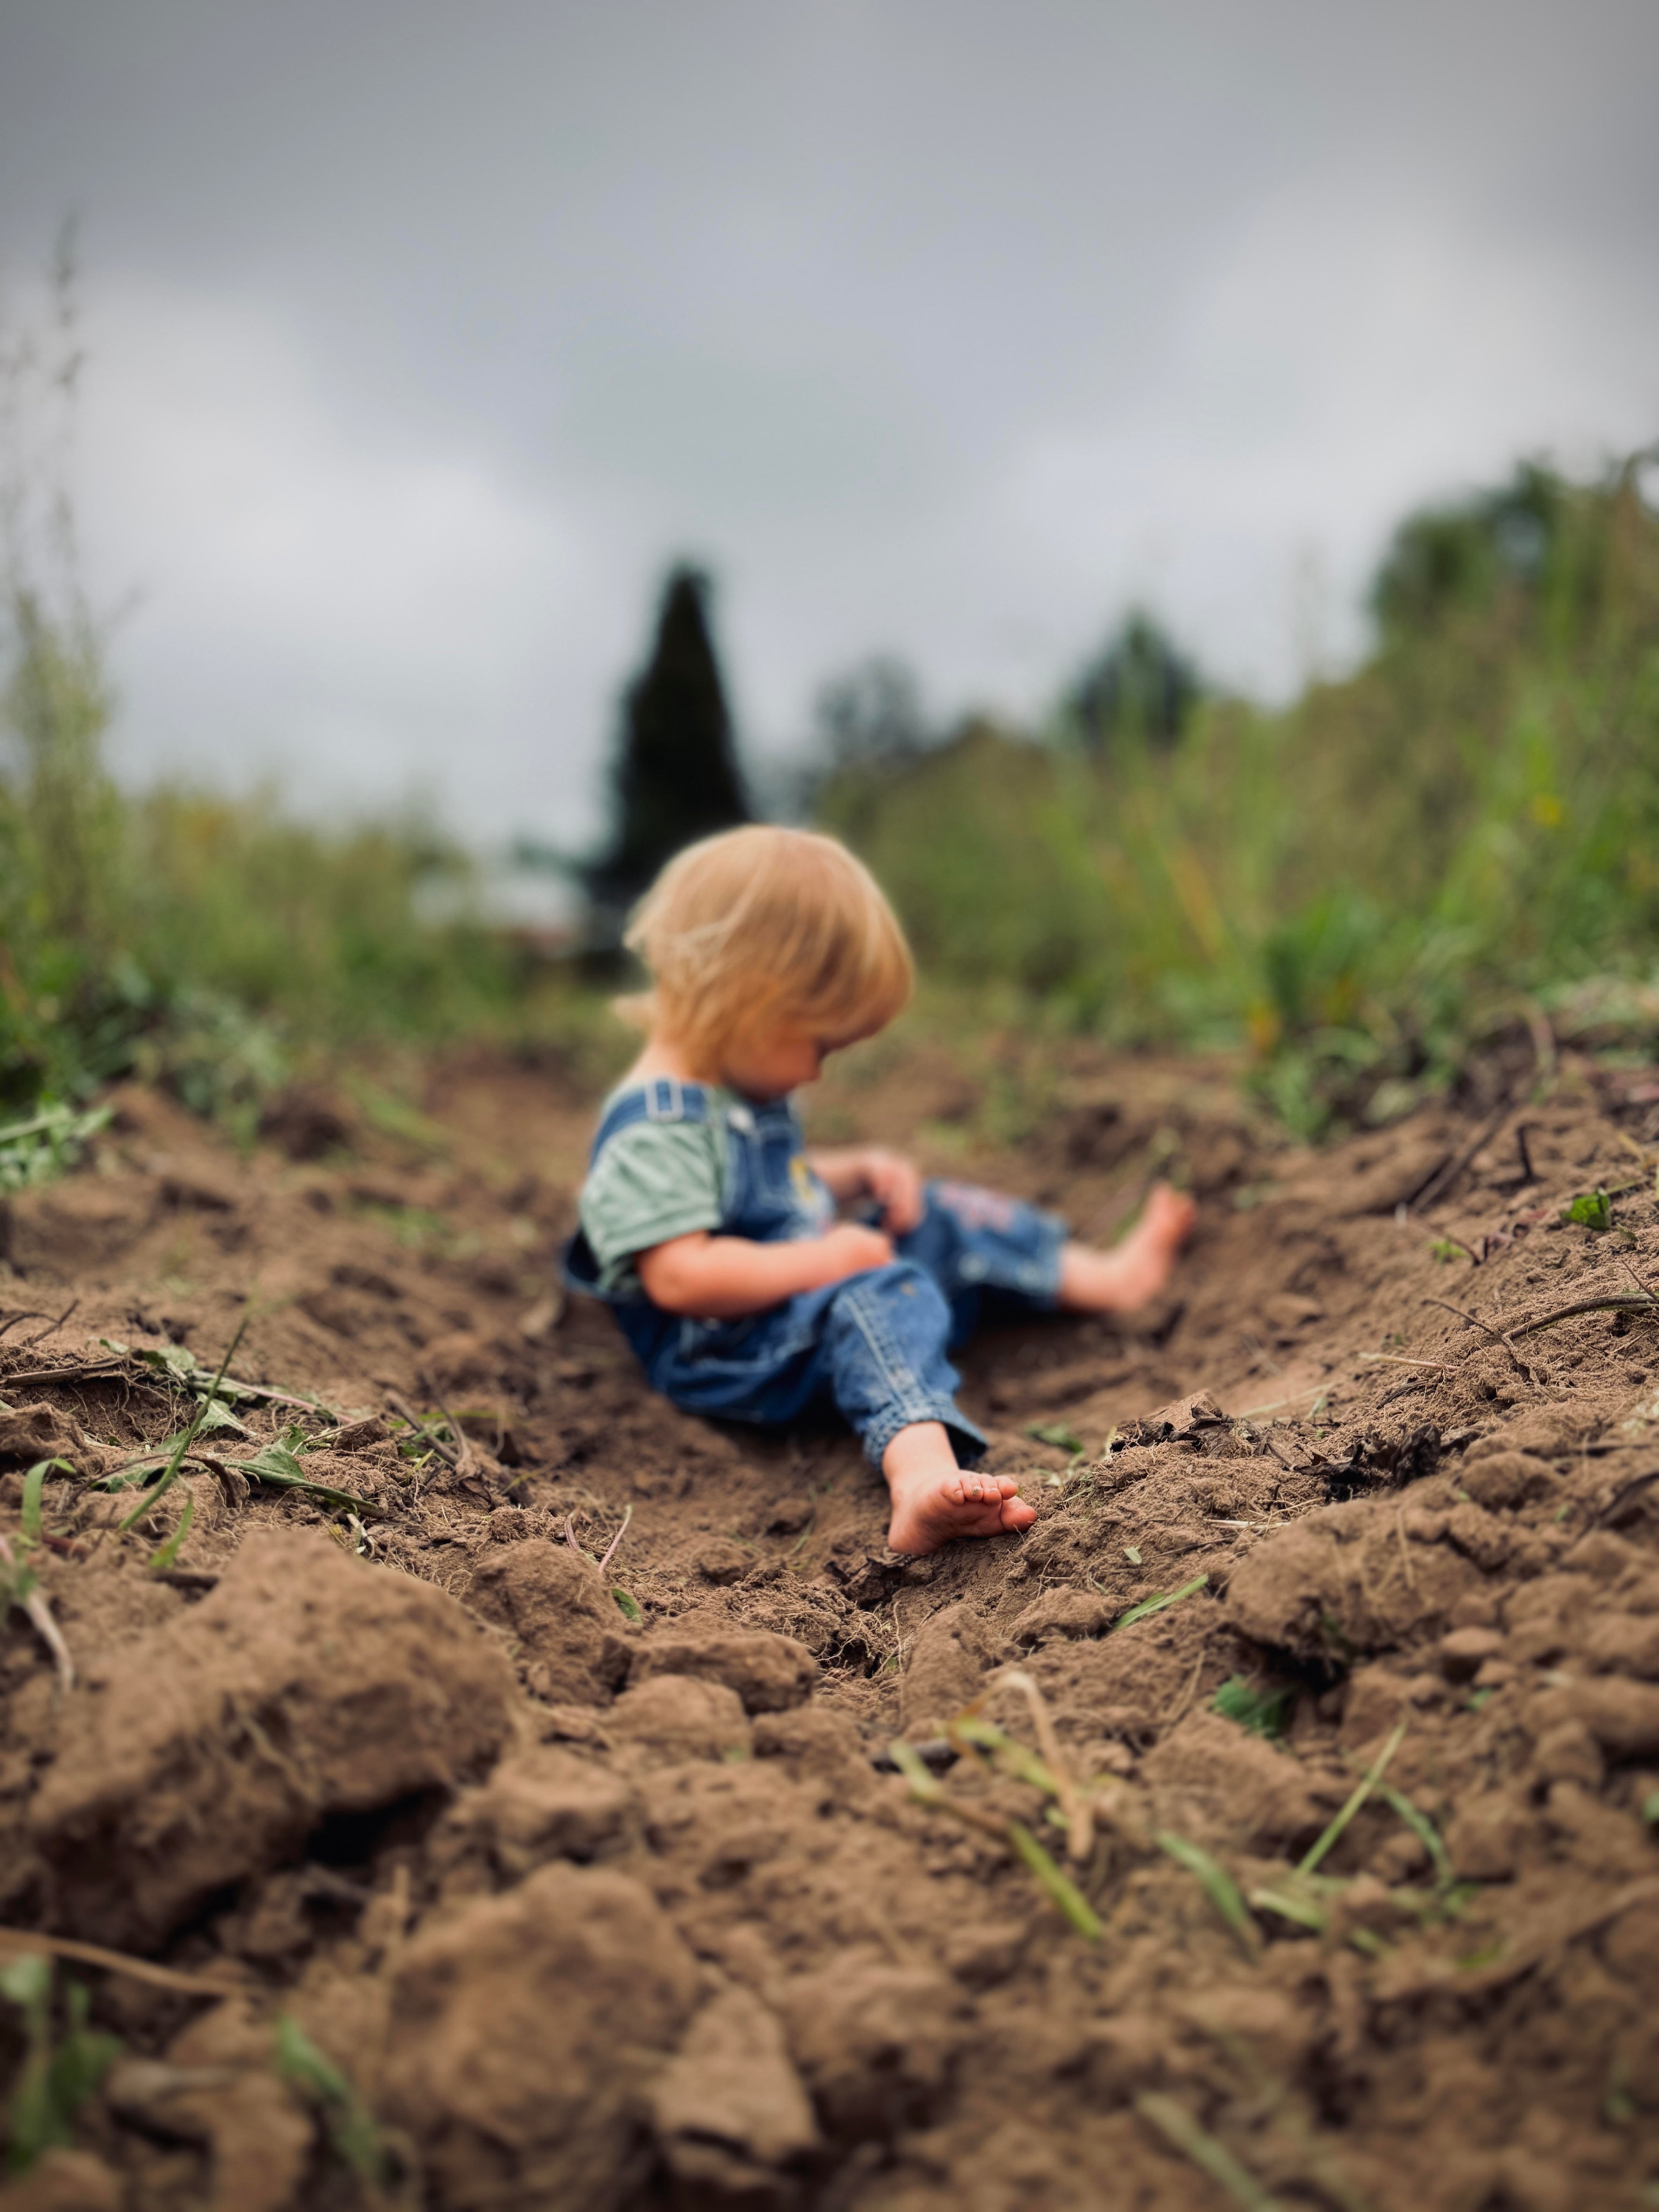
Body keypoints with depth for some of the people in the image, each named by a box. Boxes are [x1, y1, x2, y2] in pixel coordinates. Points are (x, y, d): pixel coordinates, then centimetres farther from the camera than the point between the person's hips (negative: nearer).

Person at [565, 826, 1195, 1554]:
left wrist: (859, 1171, 9)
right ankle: (922, 1473, -59)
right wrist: (823, 1259, -26)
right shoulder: (653, 1129, -23)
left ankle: (1110, 1279, 25)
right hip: (722, 1362, -11)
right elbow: (679, 1278, -32)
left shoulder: (747, 1093, 11)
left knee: (937, 1220, 14)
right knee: (883, 1296, -35)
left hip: (808, 1298, 11)